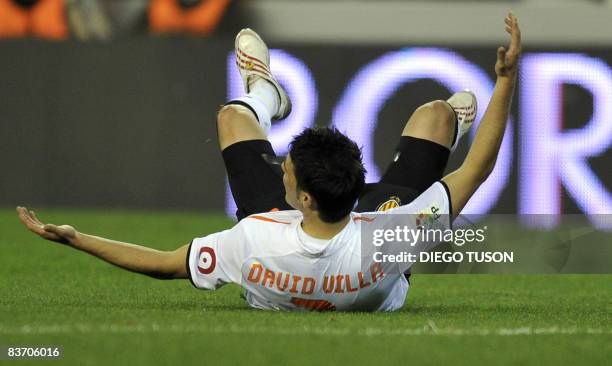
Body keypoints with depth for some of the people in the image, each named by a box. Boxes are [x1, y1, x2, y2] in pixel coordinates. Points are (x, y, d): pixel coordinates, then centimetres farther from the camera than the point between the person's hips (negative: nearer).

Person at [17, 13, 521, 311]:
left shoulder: (252, 246, -48)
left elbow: (163, 264, -33)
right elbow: (476, 170, -38)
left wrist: (73, 237, -28)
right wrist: (507, 78, -39)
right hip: (378, 300, 0)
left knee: (233, 116, 11)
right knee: (437, 112, 8)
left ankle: (263, 94, 54)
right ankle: (453, 124, 51)